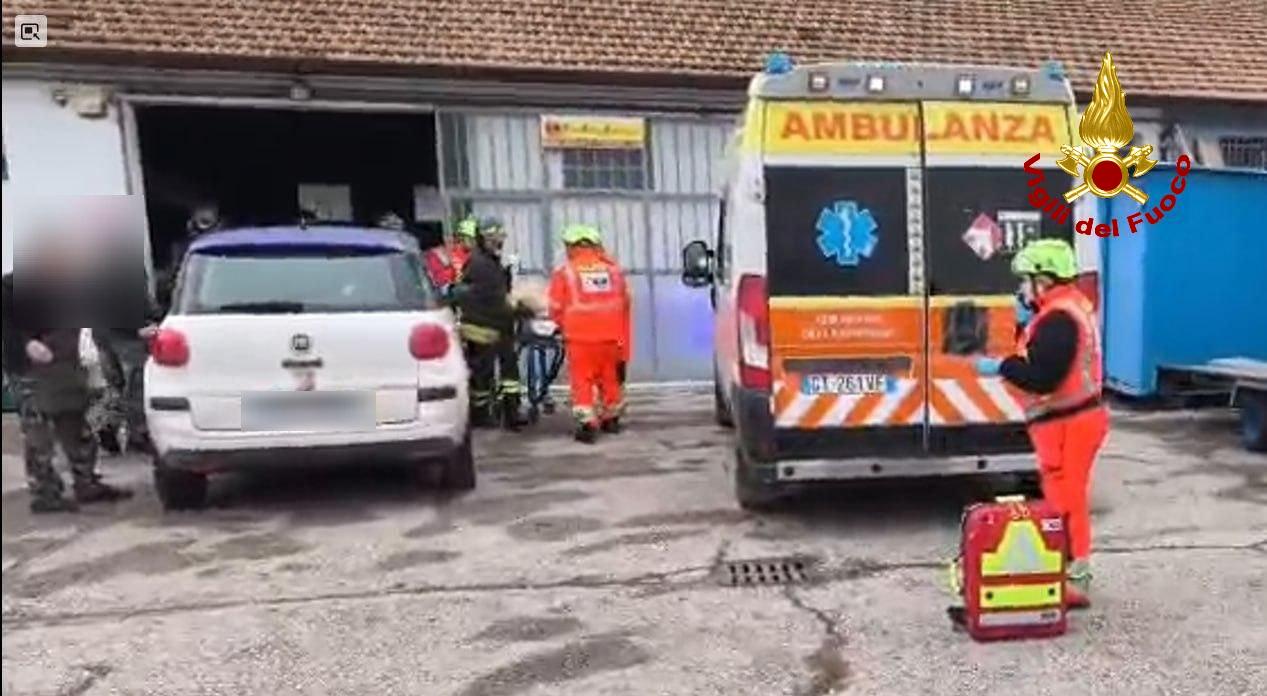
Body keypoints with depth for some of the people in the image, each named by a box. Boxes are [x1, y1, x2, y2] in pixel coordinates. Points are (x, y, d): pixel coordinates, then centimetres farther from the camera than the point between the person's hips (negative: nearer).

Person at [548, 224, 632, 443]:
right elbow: (625, 301, 15)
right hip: (611, 335, 4)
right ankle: (611, 419, 29)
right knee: (610, 377, 17)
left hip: (580, 335, -3)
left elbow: (556, 308, 1)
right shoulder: (612, 268, 9)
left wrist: (564, 326, 20)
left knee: (582, 380, 2)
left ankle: (587, 424, -6)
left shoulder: (564, 271, -1)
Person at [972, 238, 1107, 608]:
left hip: (1066, 424, -11)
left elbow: (1042, 376, -27)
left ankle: (1074, 582, 4)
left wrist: (999, 366, -16)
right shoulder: (1069, 308, 13)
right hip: (1075, 419, 11)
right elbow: (1041, 356, 16)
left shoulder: (1058, 319, -21)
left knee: (1066, 501, -4)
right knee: (1067, 499, 19)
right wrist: (1026, 323, 5)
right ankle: (1073, 572, 30)